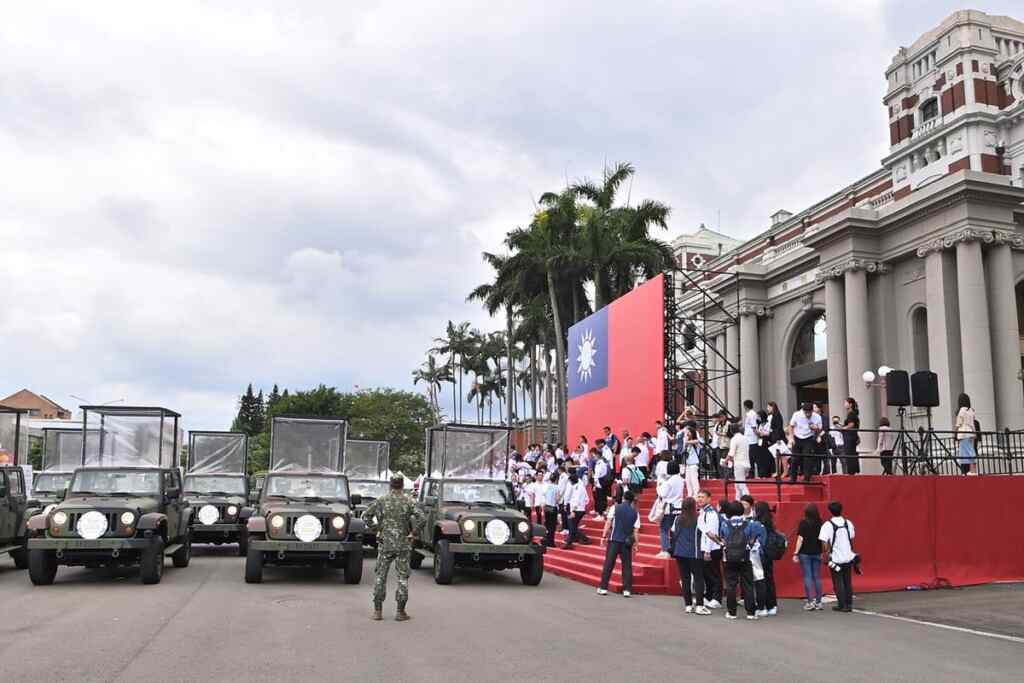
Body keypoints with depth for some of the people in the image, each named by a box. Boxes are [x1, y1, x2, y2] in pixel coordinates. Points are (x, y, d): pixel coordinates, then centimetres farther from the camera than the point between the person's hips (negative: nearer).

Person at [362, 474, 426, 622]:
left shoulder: (381, 500, -1)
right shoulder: (409, 501, -5)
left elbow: (366, 515, -5)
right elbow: (421, 518, -16)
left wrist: (375, 530, 2)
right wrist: (413, 532, -4)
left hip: (385, 543, 1)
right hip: (403, 544, -1)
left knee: (380, 576, 10)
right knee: (403, 577, 7)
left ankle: (378, 611, 10)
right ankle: (400, 612, 6)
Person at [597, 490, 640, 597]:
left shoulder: (615, 508, 1)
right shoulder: (635, 512, 5)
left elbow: (608, 523, -3)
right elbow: (636, 530, 2)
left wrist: (604, 536, 0)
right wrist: (636, 544, 7)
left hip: (614, 540, -1)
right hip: (627, 542, 1)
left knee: (608, 564, 3)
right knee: (627, 565, 8)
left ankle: (603, 588, 4)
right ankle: (627, 590, 4)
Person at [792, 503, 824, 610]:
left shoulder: (803, 523, -10)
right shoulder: (820, 523, 1)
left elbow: (800, 539, -12)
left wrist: (795, 553, -8)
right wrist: (822, 552, 14)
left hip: (805, 553, -4)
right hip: (817, 553, 4)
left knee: (807, 577, 0)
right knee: (817, 577, 10)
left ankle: (810, 602, -2)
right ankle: (818, 602, 13)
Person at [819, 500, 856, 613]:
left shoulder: (828, 525, -12)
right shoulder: (848, 523, 3)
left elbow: (825, 542, -17)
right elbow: (852, 539, 11)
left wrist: (826, 553, -5)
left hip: (836, 558, -4)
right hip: (848, 557, 4)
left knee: (838, 583, 5)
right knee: (848, 582, 13)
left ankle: (842, 605, 6)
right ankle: (849, 605, 15)